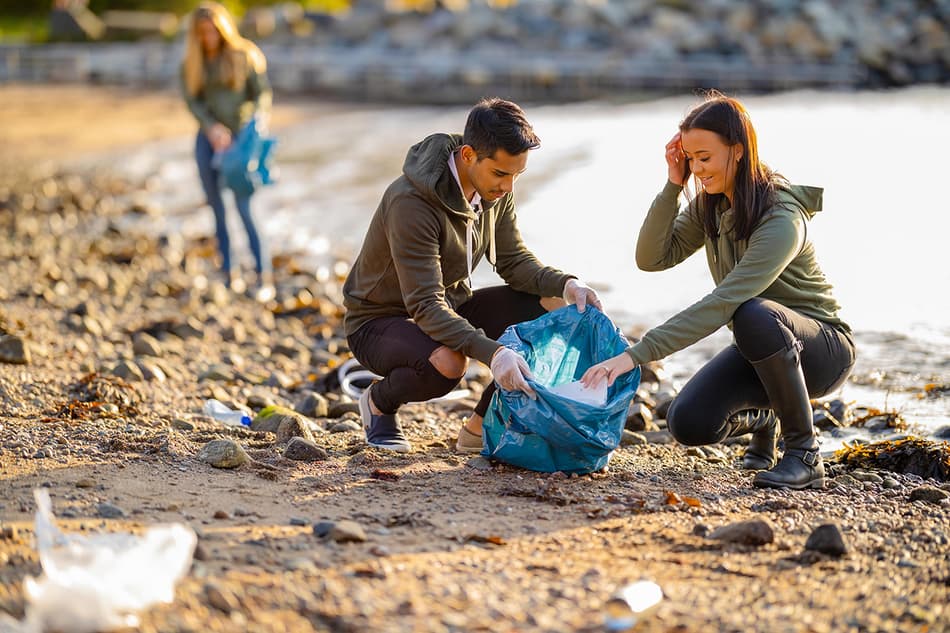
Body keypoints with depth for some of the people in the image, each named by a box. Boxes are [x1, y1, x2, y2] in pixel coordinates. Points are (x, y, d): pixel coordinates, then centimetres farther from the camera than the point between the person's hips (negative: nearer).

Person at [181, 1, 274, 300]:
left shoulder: (246, 56, -2)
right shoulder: (192, 62, 7)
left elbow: (263, 95, -1)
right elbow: (191, 99, 3)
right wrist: (212, 127, -13)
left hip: (240, 138, -4)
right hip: (209, 138, 4)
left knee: (244, 206, -14)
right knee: (217, 207, 5)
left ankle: (264, 276, -11)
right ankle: (228, 275, 13)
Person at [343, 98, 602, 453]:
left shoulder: (496, 189, -7)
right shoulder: (411, 202, -31)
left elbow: (513, 260, 1)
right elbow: (425, 306, -35)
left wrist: (565, 284, -20)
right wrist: (491, 352, -48)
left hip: (450, 309, 8)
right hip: (379, 321, -7)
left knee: (550, 307, -12)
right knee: (447, 362, -40)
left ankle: (480, 428, 0)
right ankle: (379, 403, -3)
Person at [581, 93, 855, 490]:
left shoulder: (782, 219, -28)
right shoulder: (711, 204, -2)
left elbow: (722, 304, -37)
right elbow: (653, 258, -8)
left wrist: (635, 356, -42)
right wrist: (673, 186, -18)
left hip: (821, 348, -7)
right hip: (759, 346, 7)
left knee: (754, 315, -40)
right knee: (689, 423, -17)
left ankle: (805, 455, -23)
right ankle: (760, 418, 19)